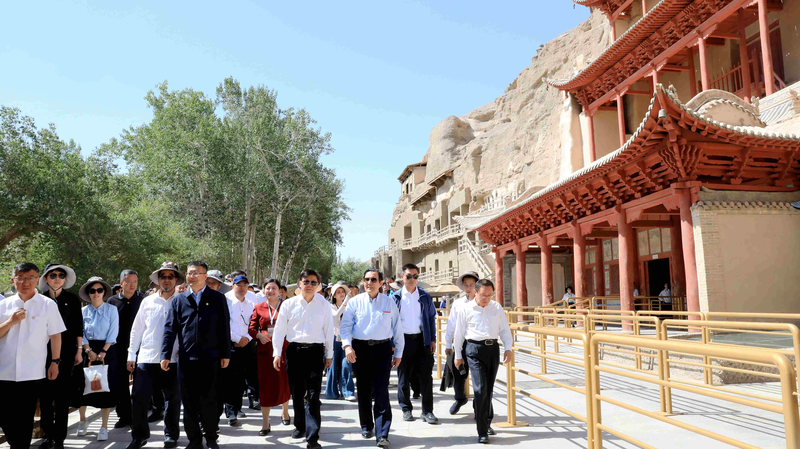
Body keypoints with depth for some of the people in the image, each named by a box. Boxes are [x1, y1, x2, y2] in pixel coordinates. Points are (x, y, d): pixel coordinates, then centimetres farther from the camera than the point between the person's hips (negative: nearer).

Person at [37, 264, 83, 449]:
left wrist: (79, 350, 0)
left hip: (65, 352, -1)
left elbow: (78, 327, 4)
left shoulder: (72, 300, 4)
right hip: (43, 352, 1)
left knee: (62, 395, 1)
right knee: (45, 394, 1)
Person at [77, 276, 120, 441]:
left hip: (107, 350, -2)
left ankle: (104, 427, 6)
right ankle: (82, 421, 27)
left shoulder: (111, 309, 0)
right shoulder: (83, 311, 6)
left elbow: (113, 333, -4)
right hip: (88, 350, 2)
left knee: (106, 387, -2)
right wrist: (89, 351, -9)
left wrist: (103, 352, -12)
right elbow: (81, 333, 3)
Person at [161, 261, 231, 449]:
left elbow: (224, 327, 2)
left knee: (209, 400, 5)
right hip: (186, 358, 2)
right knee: (189, 402, 8)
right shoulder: (178, 300, 8)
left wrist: (225, 354, 0)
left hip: (210, 358, -2)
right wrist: (165, 355, -3)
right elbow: (170, 328, 5)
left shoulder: (217, 298, 3)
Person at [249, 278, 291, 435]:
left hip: (284, 349, -1)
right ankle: (265, 424, 10)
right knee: (265, 384, 3)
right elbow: (251, 328, 6)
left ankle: (285, 411, 38)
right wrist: (259, 335, -13)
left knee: (284, 383, 10)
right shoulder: (259, 308, 8)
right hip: (264, 350, 1)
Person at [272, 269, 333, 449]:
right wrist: (277, 353, -2)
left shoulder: (324, 305, 0)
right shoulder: (288, 304, 0)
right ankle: (300, 426, 35)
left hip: (315, 351, -1)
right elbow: (279, 329, 2)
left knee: (313, 395, -5)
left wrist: (329, 354, 7)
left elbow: (329, 331, 5)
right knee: (297, 392, 13)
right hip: (294, 350, 1)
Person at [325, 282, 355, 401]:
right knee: (334, 365, 2)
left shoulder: (349, 307, 13)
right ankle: (333, 392, 15)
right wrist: (345, 302, -27)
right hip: (334, 338, -1)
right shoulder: (331, 307, 4)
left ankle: (347, 392, -7)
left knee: (346, 364, -10)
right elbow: (336, 314, -18)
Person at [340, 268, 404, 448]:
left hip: (383, 348, -1)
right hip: (360, 349, 1)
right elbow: (345, 325, -2)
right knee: (364, 391, 12)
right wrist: (347, 345, -18)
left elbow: (397, 329, 8)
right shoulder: (355, 302, 2)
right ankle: (366, 427, 32)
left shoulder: (389, 303, 4)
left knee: (381, 392, -7)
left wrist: (398, 353, 8)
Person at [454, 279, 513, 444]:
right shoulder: (466, 309, 0)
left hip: (493, 348, 4)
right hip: (475, 349, -3)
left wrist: (508, 348, 1)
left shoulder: (497, 307, 8)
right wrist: (458, 355, 8)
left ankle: (486, 422, 32)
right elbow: (459, 333, 5)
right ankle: (482, 432, -5)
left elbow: (505, 329, 13)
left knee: (489, 389, 13)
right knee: (480, 389, -11)